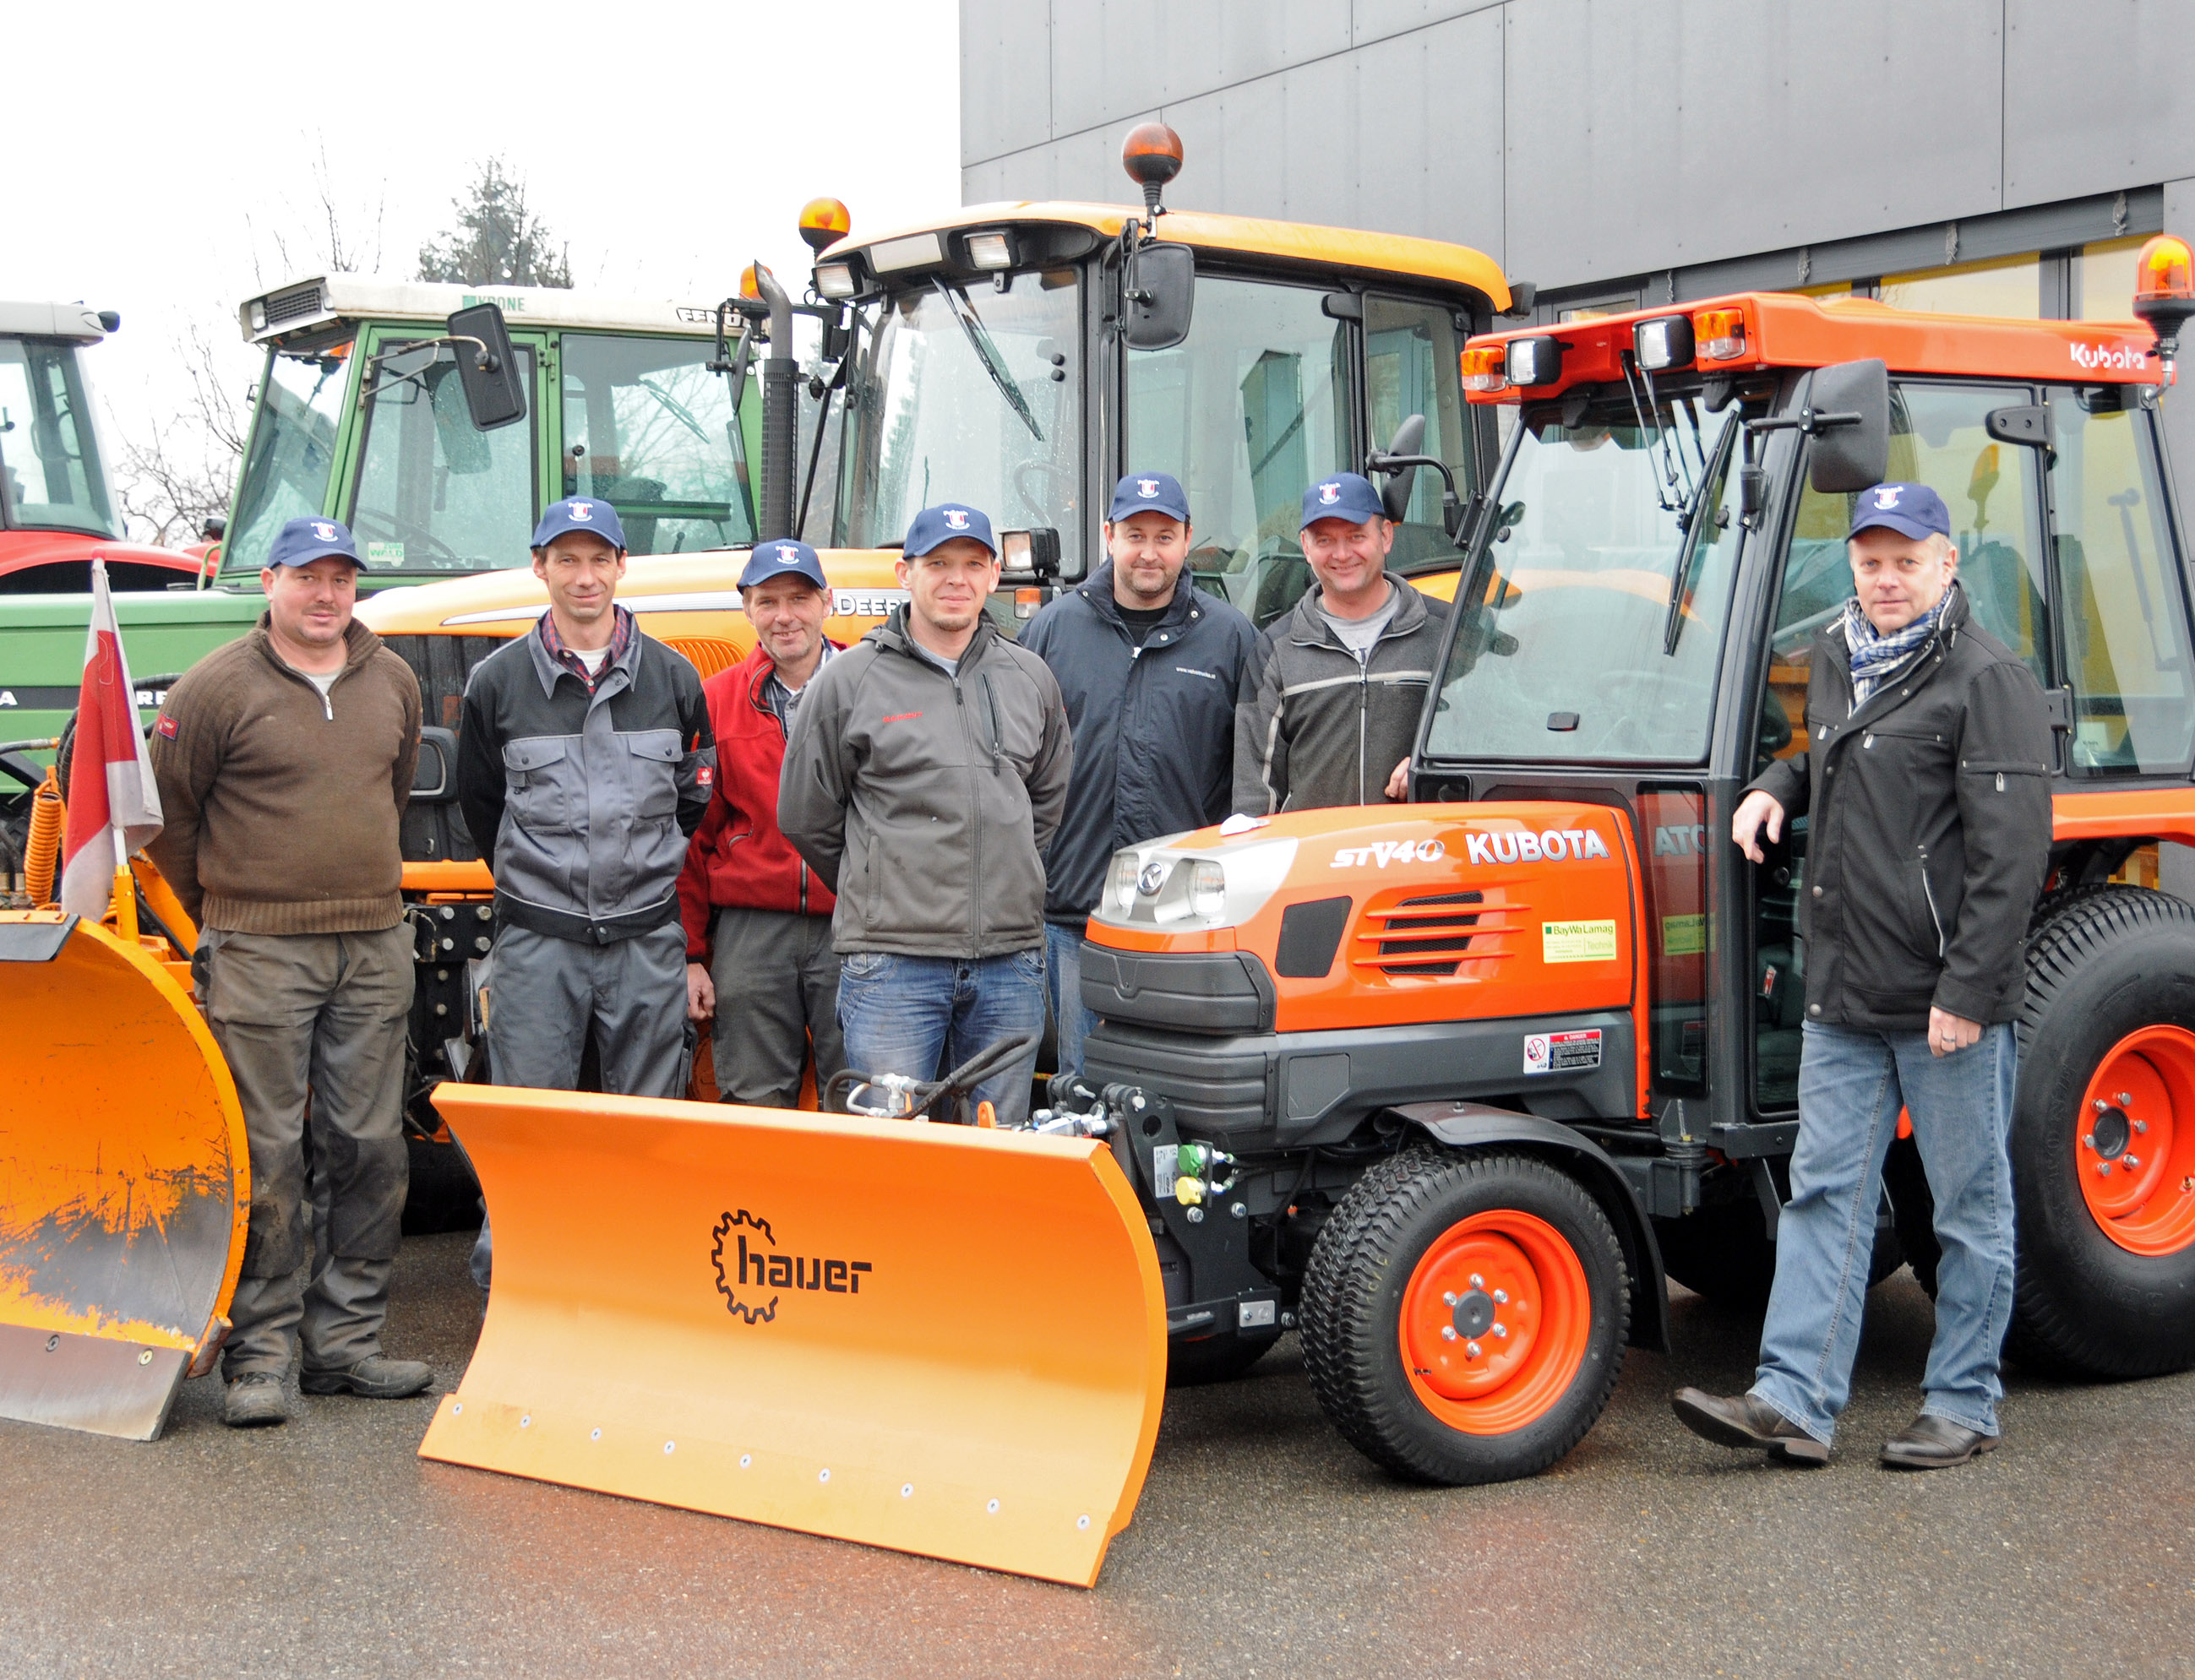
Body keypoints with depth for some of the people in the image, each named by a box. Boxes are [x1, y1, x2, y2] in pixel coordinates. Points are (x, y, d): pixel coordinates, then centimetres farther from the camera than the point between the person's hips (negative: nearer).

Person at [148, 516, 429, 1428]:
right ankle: (259, 1356, 4)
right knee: (267, 1157, -3)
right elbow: (168, 815, 3)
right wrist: (220, 915, 10)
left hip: (375, 946, 5)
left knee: (370, 1149, 7)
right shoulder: (217, 688, -5)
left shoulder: (393, 682, 10)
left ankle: (345, 1342, 16)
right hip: (259, 951, -5)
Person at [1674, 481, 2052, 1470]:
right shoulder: (1835, 660, 13)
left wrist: (1969, 991, -19)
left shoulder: (1987, 681, -10)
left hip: (1947, 1002, -7)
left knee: (1970, 1207, 5)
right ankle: (1794, 1401, 7)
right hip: (1844, 997, 7)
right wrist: (1777, 787, 11)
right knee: (1825, 1193, 5)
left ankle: (1963, 1406, 16)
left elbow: (2010, 853, -15)